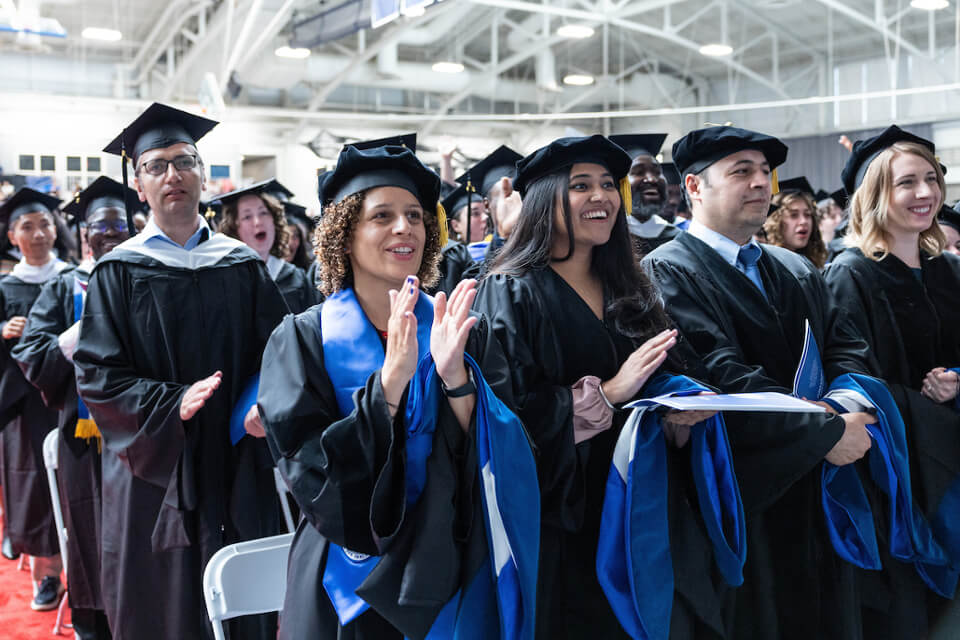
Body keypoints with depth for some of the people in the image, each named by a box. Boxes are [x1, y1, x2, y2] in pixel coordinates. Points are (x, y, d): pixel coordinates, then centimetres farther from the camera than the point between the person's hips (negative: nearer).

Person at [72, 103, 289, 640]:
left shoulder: (243, 265, 7)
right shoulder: (119, 272, 1)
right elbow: (97, 375, -5)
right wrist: (171, 404, -20)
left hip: (238, 468, 2)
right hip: (156, 469, -1)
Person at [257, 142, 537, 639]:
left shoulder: (468, 335, -3)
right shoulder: (302, 340, -8)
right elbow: (311, 477, -18)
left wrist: (455, 377, -26)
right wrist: (390, 379, -28)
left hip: (449, 579, 2)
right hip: (347, 587, -2)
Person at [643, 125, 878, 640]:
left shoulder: (797, 272, 15)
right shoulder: (667, 273, -11)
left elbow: (846, 347, 7)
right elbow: (721, 377, -22)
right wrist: (826, 431, -20)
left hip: (816, 499, 7)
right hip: (738, 504, -7)